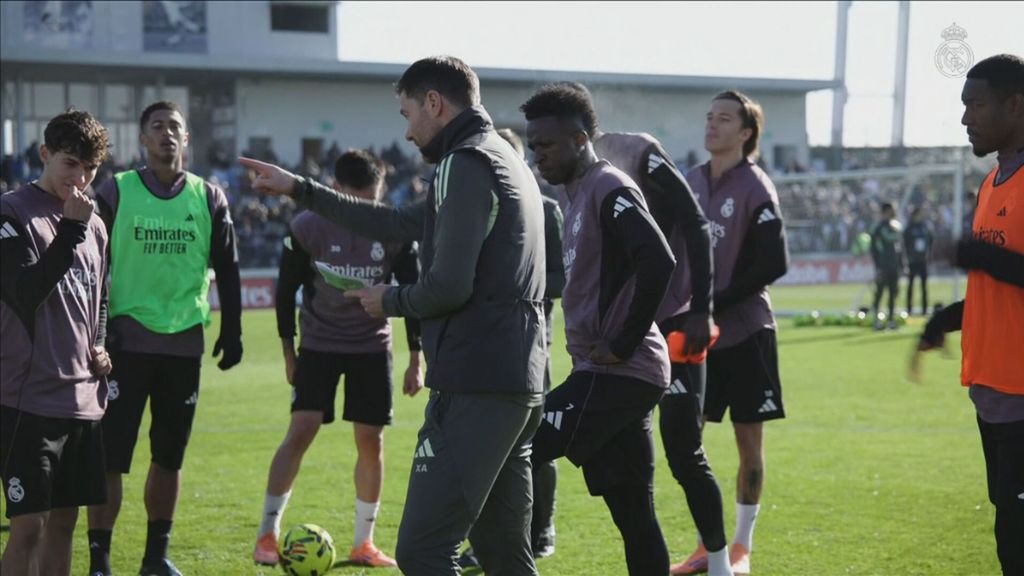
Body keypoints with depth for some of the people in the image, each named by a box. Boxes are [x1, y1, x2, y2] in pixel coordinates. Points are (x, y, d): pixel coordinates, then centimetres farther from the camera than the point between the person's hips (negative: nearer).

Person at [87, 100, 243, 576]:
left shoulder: (209, 198, 7)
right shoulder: (116, 193, 0)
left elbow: (227, 270, 12)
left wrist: (231, 331, 7)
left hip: (184, 342, 3)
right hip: (127, 339, -3)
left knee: (170, 456, 10)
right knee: (110, 453, -7)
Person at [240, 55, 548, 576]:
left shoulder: (466, 163, -11)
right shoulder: (505, 161, 21)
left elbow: (449, 286, -20)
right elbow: (396, 225, 29)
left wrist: (391, 301, 1)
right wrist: (299, 190, 31)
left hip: (475, 386, -10)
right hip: (522, 383, 10)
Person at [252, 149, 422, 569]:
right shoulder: (307, 228, -12)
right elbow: (286, 290, -1)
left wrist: (415, 359, -1)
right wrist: (289, 352, 2)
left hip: (373, 348, 2)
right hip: (319, 345, -2)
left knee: (371, 441, 1)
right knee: (300, 432, -12)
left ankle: (363, 543, 13)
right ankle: (267, 534, -3)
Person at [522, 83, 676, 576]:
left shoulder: (610, 191, -11)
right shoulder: (575, 194, 18)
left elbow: (658, 263, -25)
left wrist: (623, 344, -20)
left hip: (617, 373, -10)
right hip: (608, 374, 10)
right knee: (633, 516, 10)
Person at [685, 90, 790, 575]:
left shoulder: (755, 187, -9)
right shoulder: (690, 183, 8)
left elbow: (773, 263, -15)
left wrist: (718, 303, -18)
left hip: (744, 334, -5)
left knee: (749, 439, 3)